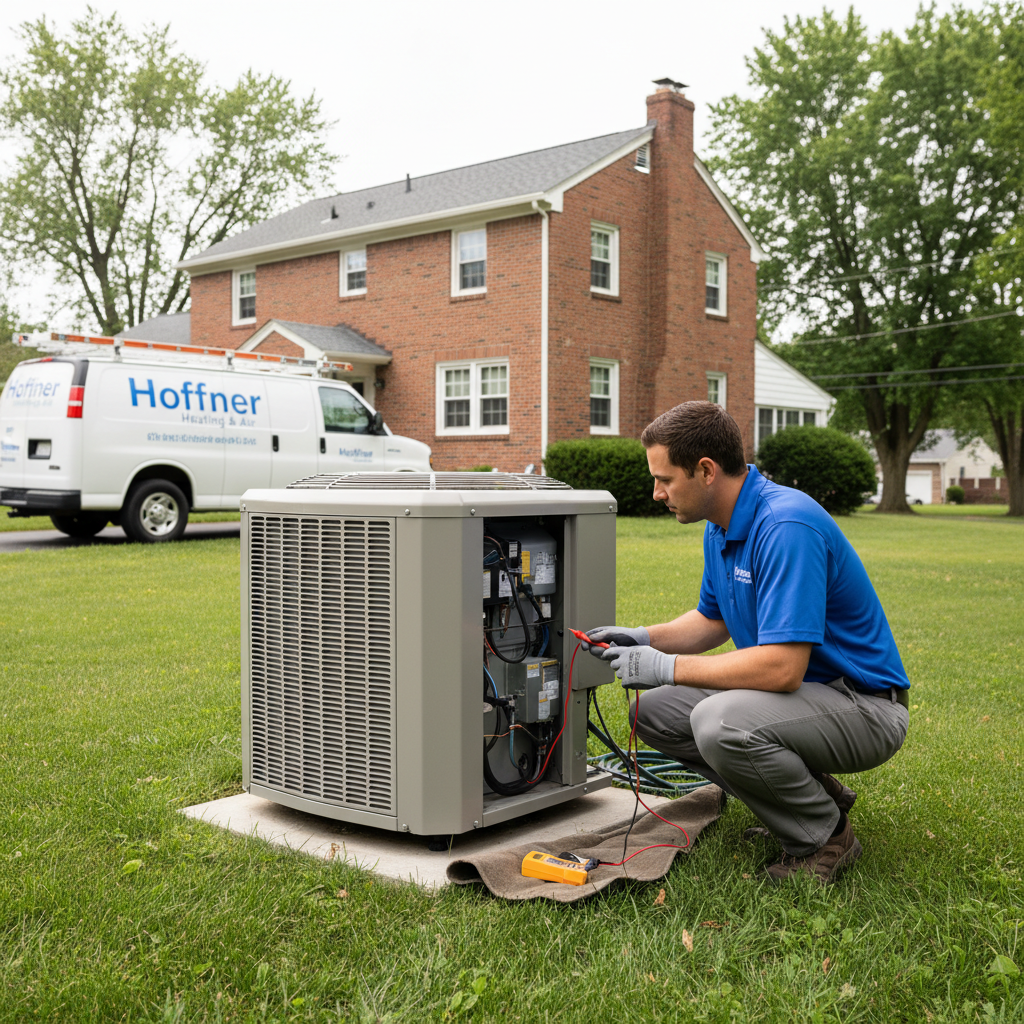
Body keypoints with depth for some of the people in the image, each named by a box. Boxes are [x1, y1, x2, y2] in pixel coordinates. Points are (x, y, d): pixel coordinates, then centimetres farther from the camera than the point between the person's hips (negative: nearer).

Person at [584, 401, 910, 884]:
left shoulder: (786, 527, -27)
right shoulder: (722, 525, 4)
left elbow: (782, 667, -33)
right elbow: (712, 620, 19)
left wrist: (666, 667, -24)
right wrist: (642, 638, 1)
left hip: (863, 705, -9)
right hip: (800, 691, 10)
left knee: (721, 723, -33)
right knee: (654, 710, 3)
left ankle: (825, 835, -5)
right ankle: (809, 791, 12)